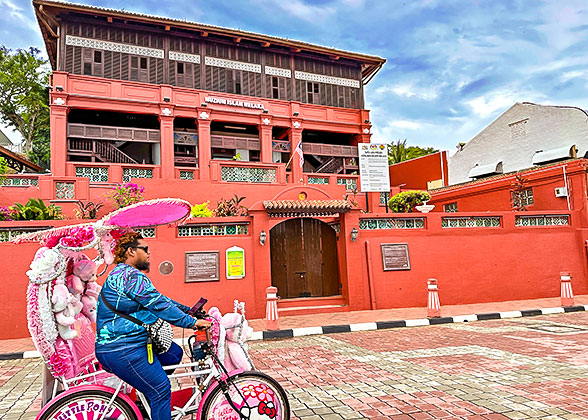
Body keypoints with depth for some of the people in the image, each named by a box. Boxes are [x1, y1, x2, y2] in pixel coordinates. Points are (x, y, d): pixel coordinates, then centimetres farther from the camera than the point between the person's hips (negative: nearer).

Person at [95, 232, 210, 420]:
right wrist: (192, 322, -17)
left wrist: (188, 310, 17)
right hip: (122, 351, -11)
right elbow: (159, 304, -21)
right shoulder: (131, 275, -17)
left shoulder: (123, 273, 18)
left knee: (174, 354, 14)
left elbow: (157, 299, 20)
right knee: (161, 390, -6)